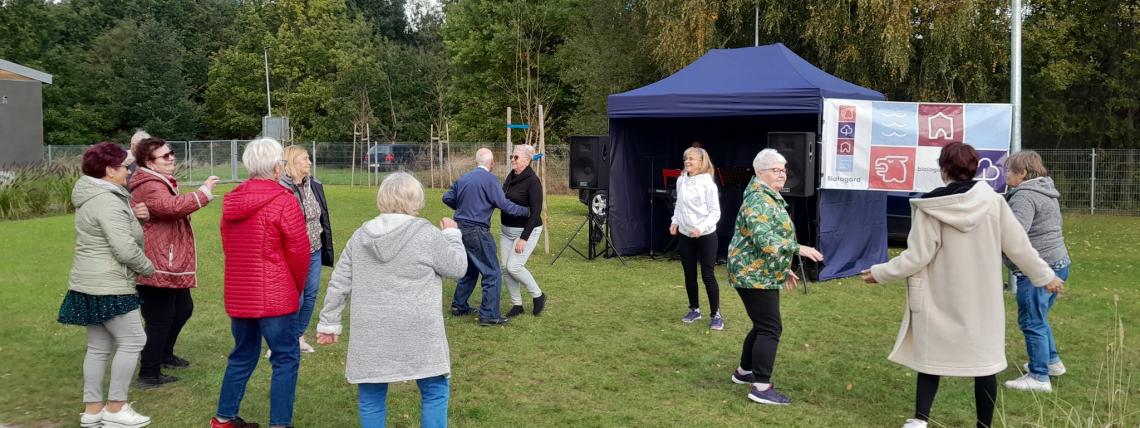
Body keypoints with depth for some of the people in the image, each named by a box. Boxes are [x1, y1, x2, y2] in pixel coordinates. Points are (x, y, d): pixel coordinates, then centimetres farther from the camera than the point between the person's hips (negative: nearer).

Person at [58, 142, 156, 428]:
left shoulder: (92, 197, 14)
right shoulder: (108, 201, -18)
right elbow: (125, 249, -23)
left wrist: (132, 215, 8)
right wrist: (149, 268, -7)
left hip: (90, 285, 10)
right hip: (107, 286, -10)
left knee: (99, 347, 12)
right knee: (132, 340, -4)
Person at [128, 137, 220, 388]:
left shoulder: (161, 182, 19)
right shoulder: (148, 187, -19)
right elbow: (172, 207, -38)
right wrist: (204, 192, -31)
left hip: (171, 265, 11)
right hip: (157, 267, -11)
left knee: (183, 309, 22)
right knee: (161, 319, -6)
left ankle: (164, 355, 39)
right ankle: (149, 374, 2)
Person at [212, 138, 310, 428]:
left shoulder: (232, 201, 7)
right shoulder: (283, 200, -14)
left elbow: (228, 247, 13)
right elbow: (299, 250, -13)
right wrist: (298, 288, 3)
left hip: (239, 295, 7)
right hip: (274, 296, -7)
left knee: (243, 356, 20)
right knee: (286, 358, 2)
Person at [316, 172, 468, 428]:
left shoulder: (360, 236, 7)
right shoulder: (427, 234, -7)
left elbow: (339, 284, 10)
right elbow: (458, 268, 2)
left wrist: (329, 322, 18)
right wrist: (453, 234, 17)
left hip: (371, 334, 4)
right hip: (417, 333, -3)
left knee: (371, 398, 11)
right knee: (435, 391, 9)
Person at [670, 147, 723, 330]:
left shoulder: (708, 184, -14)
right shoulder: (681, 181, 4)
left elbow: (715, 213, -13)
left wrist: (701, 228, -26)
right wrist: (675, 221, 1)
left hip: (706, 236, -5)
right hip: (685, 236, 5)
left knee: (708, 276, -2)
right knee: (689, 275, 11)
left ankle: (716, 314, 10)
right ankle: (694, 310, 27)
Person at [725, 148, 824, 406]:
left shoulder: (770, 198, 16)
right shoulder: (758, 201, -18)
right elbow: (764, 239, -30)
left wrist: (784, 269, 24)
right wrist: (798, 249, -29)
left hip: (761, 273, 10)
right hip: (754, 275, -10)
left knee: (763, 325, 17)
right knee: (771, 328, -9)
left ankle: (744, 371, 30)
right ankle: (761, 387, -6)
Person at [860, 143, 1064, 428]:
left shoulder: (931, 207, -12)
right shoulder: (993, 201, -5)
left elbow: (917, 257, -13)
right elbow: (1018, 246, 1)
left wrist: (880, 273, 0)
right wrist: (1044, 276, 15)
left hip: (940, 299, -1)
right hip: (983, 298, 2)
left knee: (932, 355, 11)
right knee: (985, 360, 10)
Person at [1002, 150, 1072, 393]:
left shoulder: (1025, 196, -17)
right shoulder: (1045, 192, 16)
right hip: (1057, 263, 10)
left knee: (1031, 322, -3)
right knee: (1039, 318, 24)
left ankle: (1039, 377, 2)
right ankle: (1052, 361, 37)